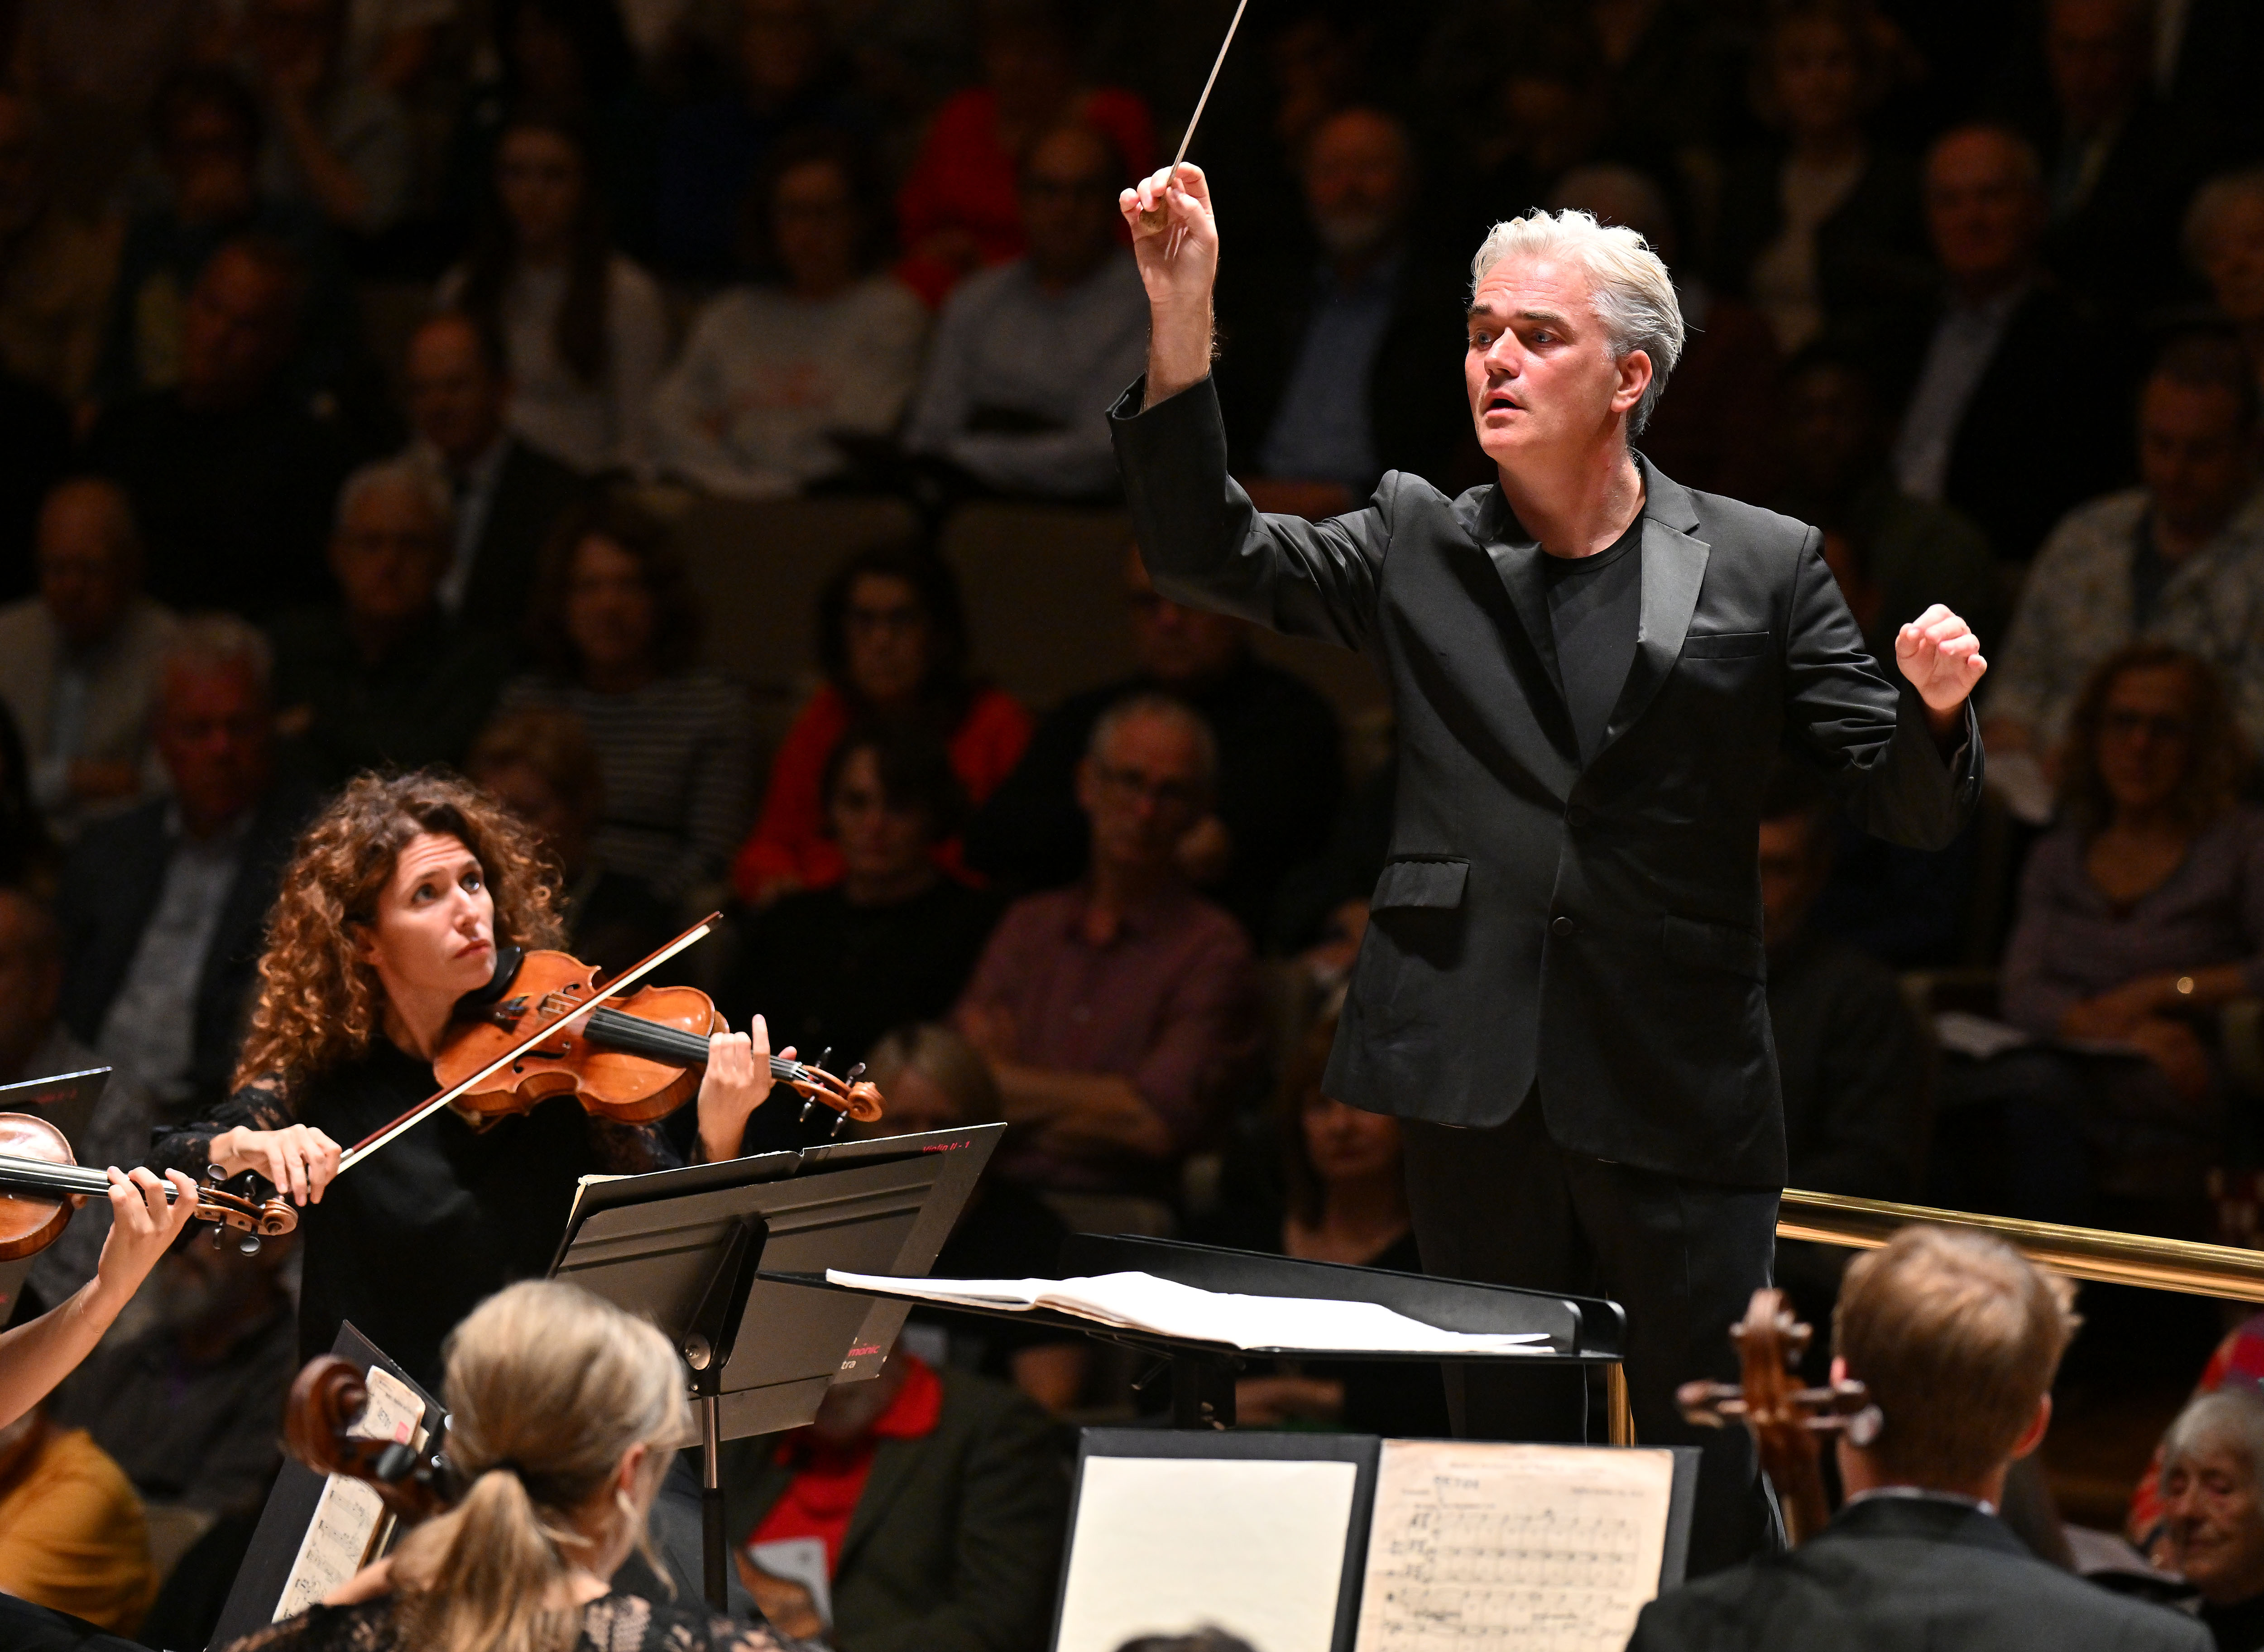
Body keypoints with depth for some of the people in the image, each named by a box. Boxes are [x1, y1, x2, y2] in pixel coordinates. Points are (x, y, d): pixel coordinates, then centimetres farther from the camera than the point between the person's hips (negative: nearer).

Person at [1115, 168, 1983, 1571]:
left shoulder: (1762, 569, 4)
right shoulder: (1418, 549, 10)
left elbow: (1912, 810, 4)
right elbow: (1205, 553, -2)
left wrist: (1936, 708, -20)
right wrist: (1183, 321, -12)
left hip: (1682, 1100, -2)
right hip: (1479, 1091, 2)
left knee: (1711, 1490, -1)